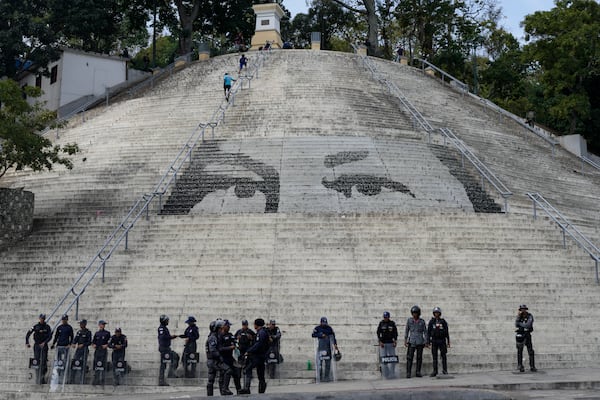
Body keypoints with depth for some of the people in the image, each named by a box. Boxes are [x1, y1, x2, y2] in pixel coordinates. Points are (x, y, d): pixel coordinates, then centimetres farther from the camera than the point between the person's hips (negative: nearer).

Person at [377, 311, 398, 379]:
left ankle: (392, 374, 8)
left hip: (390, 343, 1)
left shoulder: (392, 323, 5)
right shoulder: (381, 323, 3)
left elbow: (395, 333, 8)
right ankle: (385, 374, -4)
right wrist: (380, 342, -7)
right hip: (383, 343, -1)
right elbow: (378, 333, 3)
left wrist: (395, 341, -3)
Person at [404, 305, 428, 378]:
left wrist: (426, 342, -1)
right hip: (412, 341, -1)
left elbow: (425, 332, 5)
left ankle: (418, 372, 10)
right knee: (409, 357, -8)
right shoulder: (409, 320, 2)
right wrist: (405, 341, 0)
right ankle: (408, 373, -6)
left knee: (419, 357, 3)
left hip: (420, 342, 1)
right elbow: (406, 330, 5)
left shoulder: (422, 321, 3)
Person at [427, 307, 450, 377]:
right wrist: (428, 342, -3)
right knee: (434, 356, 1)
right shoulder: (431, 322, 4)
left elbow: (447, 332, 4)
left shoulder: (443, 321, 2)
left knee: (443, 355, -3)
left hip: (442, 341, -1)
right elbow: (428, 332, 4)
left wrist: (448, 342, 0)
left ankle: (444, 370, 5)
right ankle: (435, 371, 3)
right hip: (434, 341, 1)